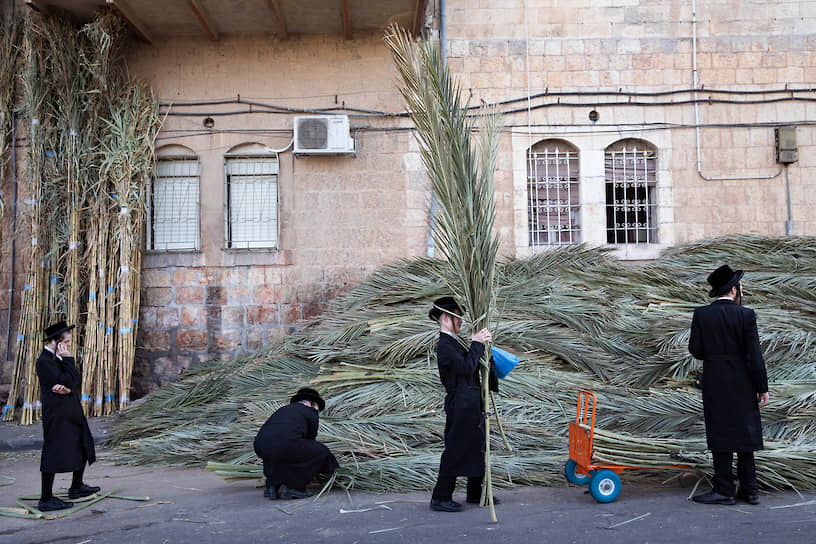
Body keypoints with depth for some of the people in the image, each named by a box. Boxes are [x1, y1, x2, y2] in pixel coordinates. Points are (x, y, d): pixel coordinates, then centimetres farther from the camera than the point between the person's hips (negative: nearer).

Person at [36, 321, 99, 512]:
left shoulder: (60, 358, 12)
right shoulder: (44, 362, -17)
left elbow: (77, 380, 7)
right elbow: (67, 381, -22)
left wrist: (69, 389, -13)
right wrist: (68, 359, -17)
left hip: (71, 412, 10)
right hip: (56, 415, -10)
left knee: (83, 446, 20)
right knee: (53, 454, -5)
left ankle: (76, 487, 36)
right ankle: (46, 499, 3)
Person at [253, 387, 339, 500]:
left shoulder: (284, 409, 34)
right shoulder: (311, 413, 16)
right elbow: (310, 439, 24)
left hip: (260, 447, 7)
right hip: (285, 446, -7)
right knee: (322, 452, 12)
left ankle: (272, 486, 24)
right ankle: (292, 487, 9)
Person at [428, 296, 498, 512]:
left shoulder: (454, 342, 15)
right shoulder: (444, 346, -17)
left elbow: (472, 364, 17)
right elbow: (467, 367, -25)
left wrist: (482, 343, 5)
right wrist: (476, 343, -17)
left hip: (472, 403, 10)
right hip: (460, 405, -10)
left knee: (476, 447, 17)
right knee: (455, 450, -4)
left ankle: (475, 493, 29)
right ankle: (440, 498, 5)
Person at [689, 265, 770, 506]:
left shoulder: (701, 314, -4)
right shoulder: (746, 315, -7)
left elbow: (695, 349, -5)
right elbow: (754, 355, -9)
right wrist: (762, 388, -3)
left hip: (714, 384, 0)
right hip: (742, 384, 0)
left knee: (721, 435, 5)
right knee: (744, 434, 11)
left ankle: (724, 491, 5)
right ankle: (749, 490, 17)